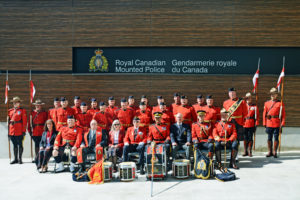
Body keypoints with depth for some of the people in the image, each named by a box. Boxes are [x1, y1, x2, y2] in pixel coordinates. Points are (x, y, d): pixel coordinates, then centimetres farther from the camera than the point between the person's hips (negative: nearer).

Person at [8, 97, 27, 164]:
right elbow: (9, 121, 15)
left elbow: (24, 121, -6)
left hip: (19, 131, -5)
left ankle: (20, 159, 9)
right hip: (12, 132, 5)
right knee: (14, 145, 11)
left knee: (20, 145, 1)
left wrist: (24, 131, -11)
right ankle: (15, 159, 19)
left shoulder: (22, 110, -2)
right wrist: (8, 131, 11)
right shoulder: (10, 111, 13)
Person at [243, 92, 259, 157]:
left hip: (251, 125, -1)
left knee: (250, 138, 2)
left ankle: (250, 151, 11)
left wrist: (256, 125, -5)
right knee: (245, 138, 5)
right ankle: (245, 151, 13)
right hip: (244, 124, 1)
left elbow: (257, 116, 1)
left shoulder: (255, 107, 4)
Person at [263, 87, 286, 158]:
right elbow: (264, 114, 9)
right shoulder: (267, 103, 9)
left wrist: (282, 124, -7)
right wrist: (264, 123, 4)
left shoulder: (280, 104, 2)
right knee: (269, 138, 7)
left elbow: (283, 114, 0)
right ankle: (270, 152, 15)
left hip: (277, 124, -2)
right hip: (269, 124, 2)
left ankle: (275, 152, 10)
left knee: (276, 138, 1)